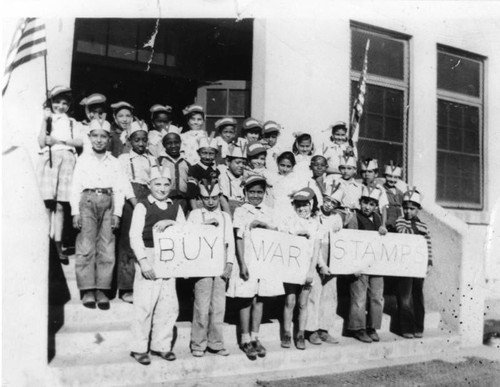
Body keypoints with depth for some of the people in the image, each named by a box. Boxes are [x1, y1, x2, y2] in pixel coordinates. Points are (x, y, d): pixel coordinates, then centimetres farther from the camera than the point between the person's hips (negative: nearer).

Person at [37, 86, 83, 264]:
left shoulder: (73, 123, 22)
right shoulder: (46, 120, 18)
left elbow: (80, 142, 4)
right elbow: (42, 142, 5)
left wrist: (58, 140, -3)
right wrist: (45, 121, 0)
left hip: (67, 160, 1)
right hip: (49, 159, -1)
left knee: (60, 206, -4)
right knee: (47, 204, -12)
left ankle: (58, 246, -3)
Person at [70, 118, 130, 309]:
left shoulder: (114, 163, 14)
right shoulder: (83, 159, 12)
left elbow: (119, 189, 10)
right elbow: (76, 186, 7)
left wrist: (117, 213, 0)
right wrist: (75, 211, -2)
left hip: (108, 203, 1)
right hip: (87, 201, -1)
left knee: (107, 249, -2)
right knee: (86, 248, -6)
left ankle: (102, 290, 2)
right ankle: (88, 290, -2)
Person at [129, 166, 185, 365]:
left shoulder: (175, 207, 12)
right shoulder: (142, 207, -2)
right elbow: (135, 236, -8)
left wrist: (170, 223, -10)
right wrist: (144, 261, -16)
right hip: (148, 258, -5)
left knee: (169, 306, 7)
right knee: (145, 305, -1)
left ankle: (161, 345, 21)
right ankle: (139, 348, 12)